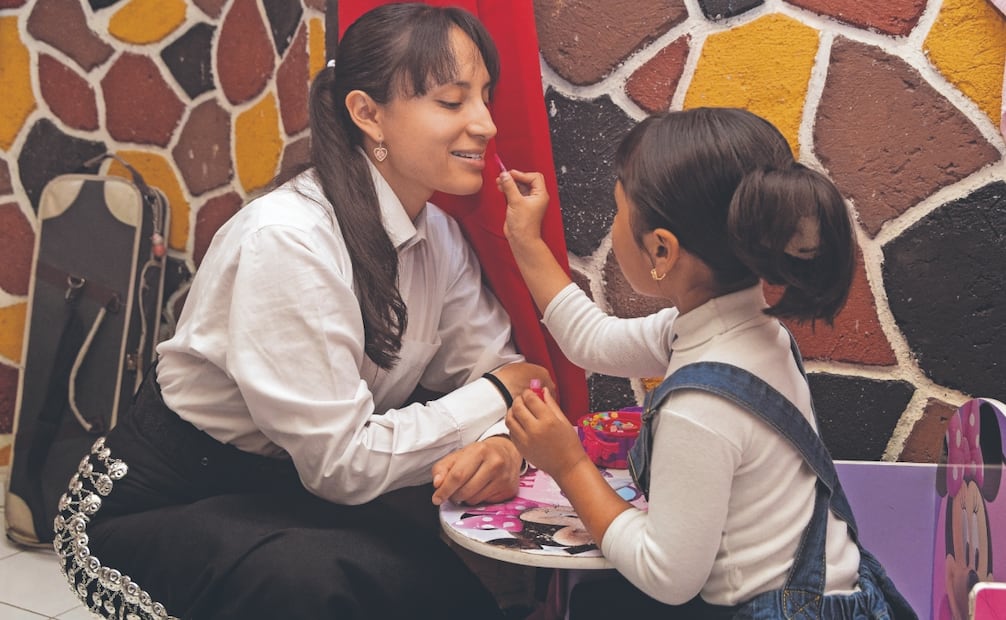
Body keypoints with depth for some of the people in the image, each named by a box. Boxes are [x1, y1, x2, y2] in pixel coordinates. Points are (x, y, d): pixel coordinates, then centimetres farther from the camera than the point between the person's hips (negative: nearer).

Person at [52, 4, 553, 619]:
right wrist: (493, 398, -15)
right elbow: (341, 462, -26)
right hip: (161, 502, -6)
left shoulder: (440, 235, -2)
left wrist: (503, 440, -22)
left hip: (286, 491, 6)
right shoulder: (288, 239, -27)